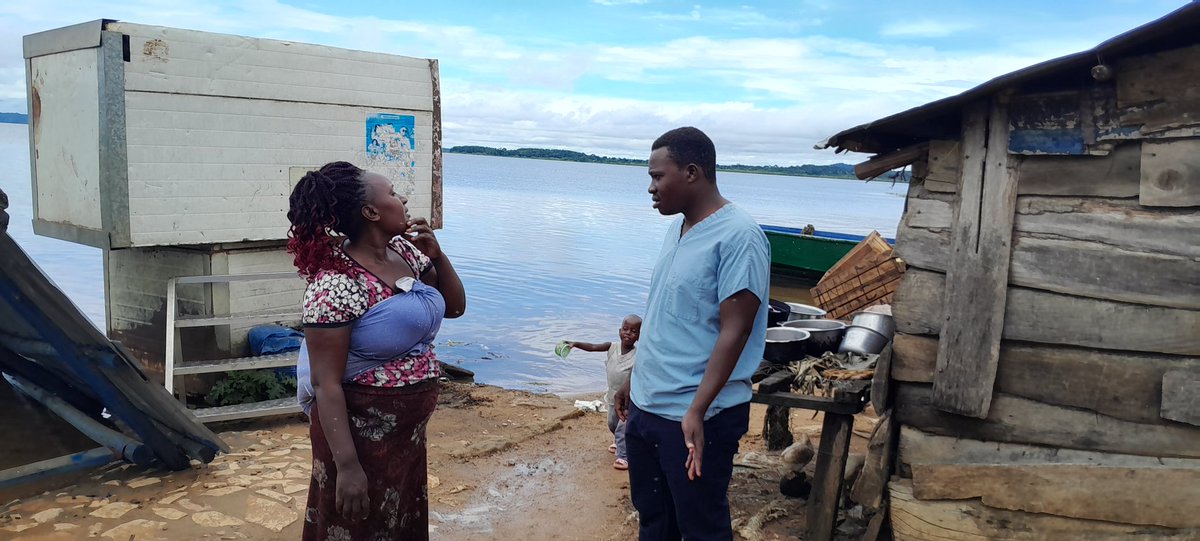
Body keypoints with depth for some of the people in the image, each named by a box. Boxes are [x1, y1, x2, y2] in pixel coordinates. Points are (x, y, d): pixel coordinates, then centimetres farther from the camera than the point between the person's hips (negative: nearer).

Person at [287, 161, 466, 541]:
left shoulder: (405, 251, 0)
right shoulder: (335, 283, -24)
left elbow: (454, 307, 10)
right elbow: (326, 384, -24)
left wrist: (436, 255, -6)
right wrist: (347, 465, -26)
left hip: (408, 428, 8)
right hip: (361, 432, -8)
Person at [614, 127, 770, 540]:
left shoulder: (738, 237, -18)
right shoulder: (678, 227, 9)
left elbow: (734, 332, -22)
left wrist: (696, 411, -26)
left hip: (695, 418, -8)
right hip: (645, 407, 8)